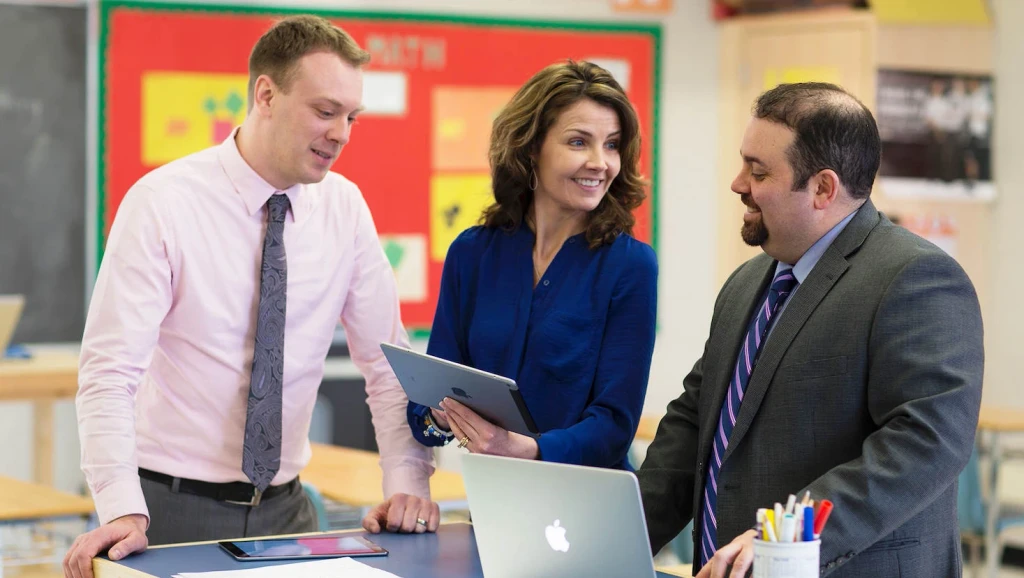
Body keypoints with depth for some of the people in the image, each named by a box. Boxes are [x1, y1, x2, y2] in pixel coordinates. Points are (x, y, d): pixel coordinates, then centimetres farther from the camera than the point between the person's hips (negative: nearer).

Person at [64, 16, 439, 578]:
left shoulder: (344, 206, 0)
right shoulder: (163, 202, -13)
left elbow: (389, 361, 4)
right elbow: (110, 372, -18)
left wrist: (407, 483, -9)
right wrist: (122, 510, -30)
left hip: (285, 508, 4)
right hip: (174, 509, -4)